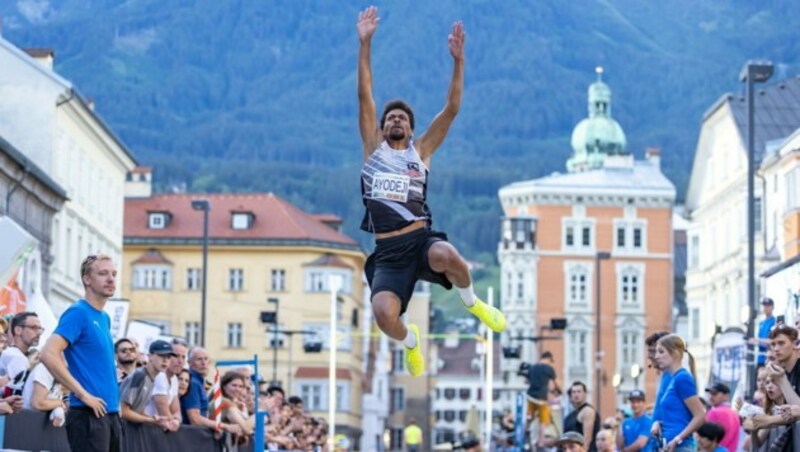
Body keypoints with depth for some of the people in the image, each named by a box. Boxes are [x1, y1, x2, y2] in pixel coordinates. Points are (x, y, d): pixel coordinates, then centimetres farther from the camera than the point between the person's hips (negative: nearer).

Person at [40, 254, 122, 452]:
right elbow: (48, 354, -21)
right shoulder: (78, 313, -9)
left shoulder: (104, 318, 17)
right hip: (88, 414, -9)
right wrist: (82, 393, -19)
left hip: (110, 413, 9)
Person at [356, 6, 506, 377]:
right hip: (387, 251, 1)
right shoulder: (373, 148, 14)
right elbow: (364, 96, 6)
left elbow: (451, 109, 5)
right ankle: (410, 342, 15)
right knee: (384, 315, -26)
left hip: (420, 238, -1)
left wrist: (458, 60, -5)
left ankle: (471, 301, -1)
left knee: (446, 256, -38)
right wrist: (364, 44, -2)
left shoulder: (421, 150, 13)